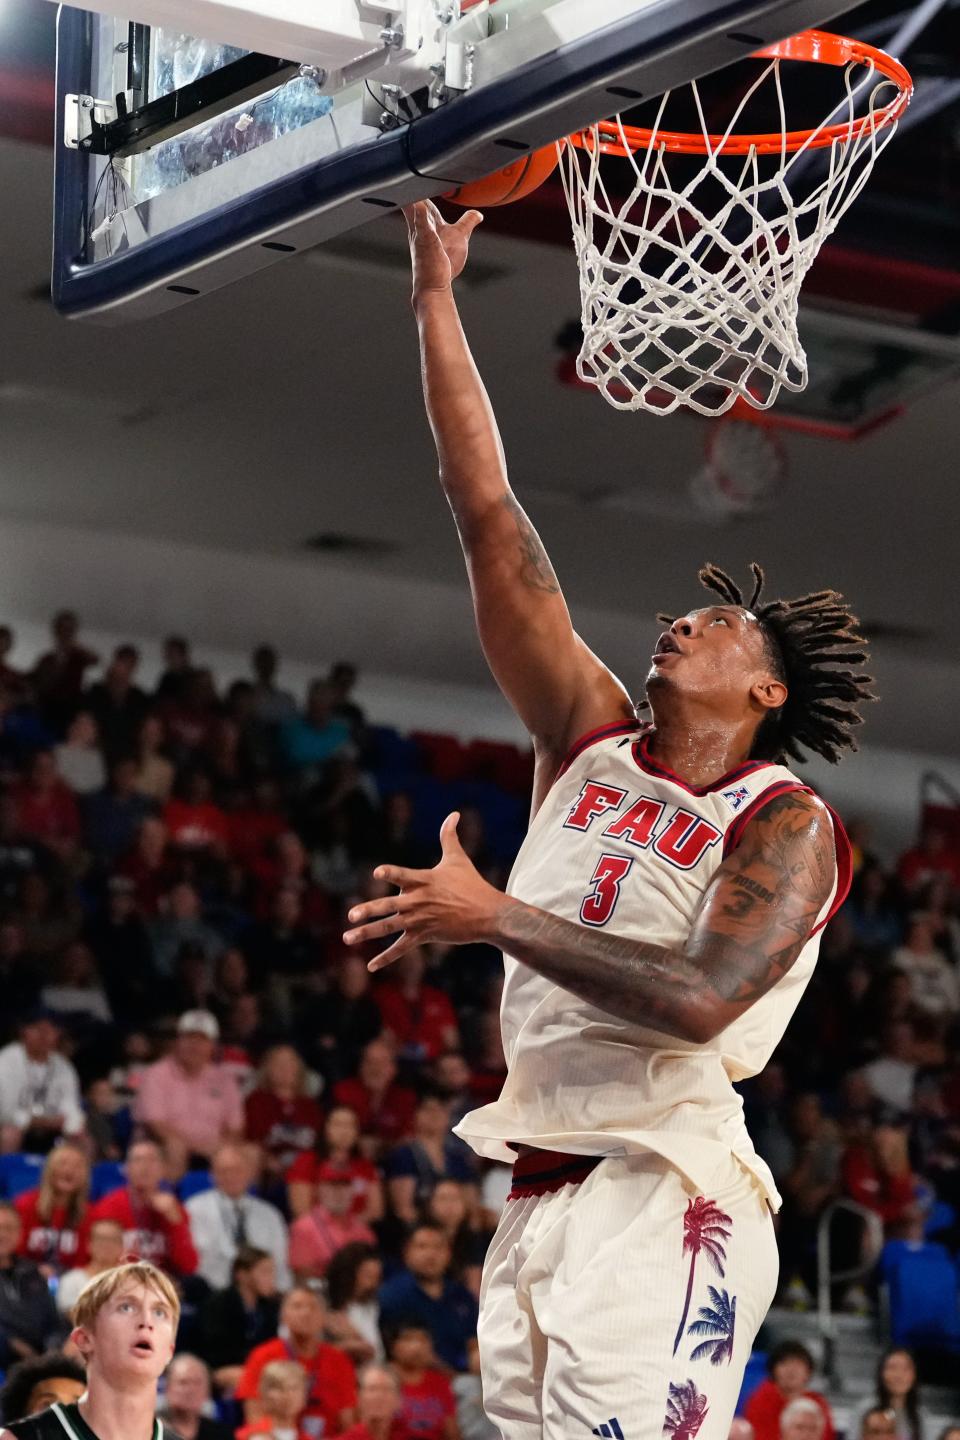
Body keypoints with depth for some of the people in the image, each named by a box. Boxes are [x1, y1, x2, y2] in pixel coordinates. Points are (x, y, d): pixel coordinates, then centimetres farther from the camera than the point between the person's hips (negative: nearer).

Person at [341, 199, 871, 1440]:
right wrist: (437, 293, 11)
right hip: (540, 1199, 7)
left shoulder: (785, 825, -1)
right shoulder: (592, 744, 16)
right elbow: (489, 519, 13)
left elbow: (702, 1000, -19)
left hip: (662, 1198, -6)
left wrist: (496, 918, -18)